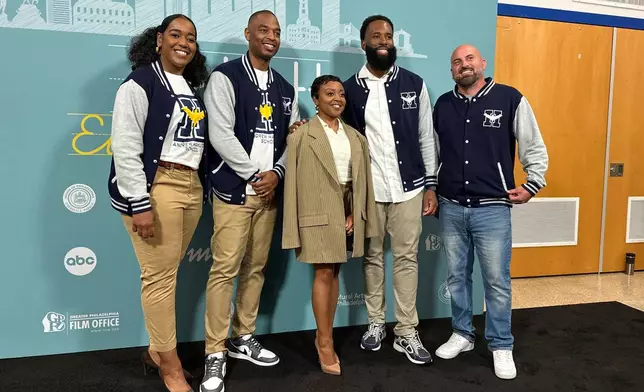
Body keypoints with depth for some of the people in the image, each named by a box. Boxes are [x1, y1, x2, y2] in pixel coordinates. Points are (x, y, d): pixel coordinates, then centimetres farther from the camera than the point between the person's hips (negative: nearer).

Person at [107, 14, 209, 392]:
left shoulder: (193, 88, 17)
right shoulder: (140, 83, -5)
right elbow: (125, 149, -12)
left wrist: (201, 187, 10)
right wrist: (140, 204, -17)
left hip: (192, 188, 7)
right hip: (156, 187, -6)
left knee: (168, 273, 12)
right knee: (160, 276, -1)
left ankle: (157, 349, 26)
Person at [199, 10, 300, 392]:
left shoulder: (285, 88, 15)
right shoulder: (225, 77, -4)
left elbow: (292, 137, 12)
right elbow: (221, 136, -12)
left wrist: (276, 173, -5)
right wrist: (255, 175, -12)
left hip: (269, 191, 6)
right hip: (234, 190, -6)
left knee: (256, 268, 11)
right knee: (225, 270, -6)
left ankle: (243, 339, 25)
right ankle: (216, 354, 5)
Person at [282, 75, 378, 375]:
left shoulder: (354, 136, 14)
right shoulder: (301, 135, -3)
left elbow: (361, 178, 12)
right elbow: (293, 181, -6)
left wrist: (355, 213, 2)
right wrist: (294, 224, -10)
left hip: (347, 209, 5)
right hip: (319, 211, -5)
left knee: (335, 273, 11)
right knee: (323, 273, -4)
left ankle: (323, 336, 23)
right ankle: (325, 343, 8)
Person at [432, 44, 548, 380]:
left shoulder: (510, 99, -4)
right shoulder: (442, 105, 7)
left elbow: (535, 148, 2)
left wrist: (532, 185, -3)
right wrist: (430, 192, 14)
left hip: (493, 208, -3)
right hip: (451, 208, 3)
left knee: (497, 281, 3)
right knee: (457, 277, 13)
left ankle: (501, 346, 19)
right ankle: (462, 334, 30)